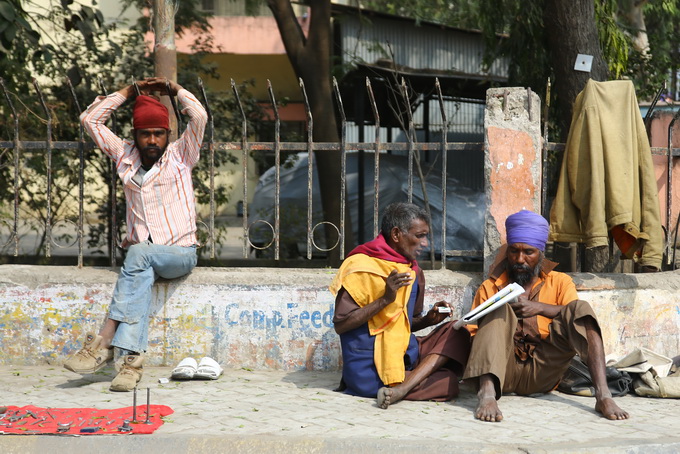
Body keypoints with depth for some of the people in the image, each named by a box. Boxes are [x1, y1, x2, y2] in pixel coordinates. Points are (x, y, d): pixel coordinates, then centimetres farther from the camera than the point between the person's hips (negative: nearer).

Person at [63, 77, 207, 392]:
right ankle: (131, 360, -45)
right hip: (142, 255, 3)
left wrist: (173, 89, 6)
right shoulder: (125, 156, 15)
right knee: (141, 276, -32)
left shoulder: (180, 155, 7)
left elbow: (199, 116, -8)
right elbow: (90, 119, 16)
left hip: (179, 254, -3)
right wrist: (129, 92, 15)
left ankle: (102, 343, -37)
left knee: (139, 254, -33)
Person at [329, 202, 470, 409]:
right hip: (370, 366, -9)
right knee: (448, 384, -22)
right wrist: (385, 299, -22)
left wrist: (429, 319, -1)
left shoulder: (414, 272, 12)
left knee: (456, 332, -14)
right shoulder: (360, 267, -9)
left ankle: (402, 389, -21)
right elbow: (340, 325, -14)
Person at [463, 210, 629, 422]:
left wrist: (539, 308, -18)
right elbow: (471, 336, 4)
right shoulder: (491, 287, 13)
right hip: (503, 371, 0)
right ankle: (487, 394, -42)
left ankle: (603, 395, -33)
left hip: (541, 374, 0)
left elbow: (577, 314, -5)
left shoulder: (559, 282, 15)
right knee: (501, 310, -22)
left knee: (580, 307, -16)